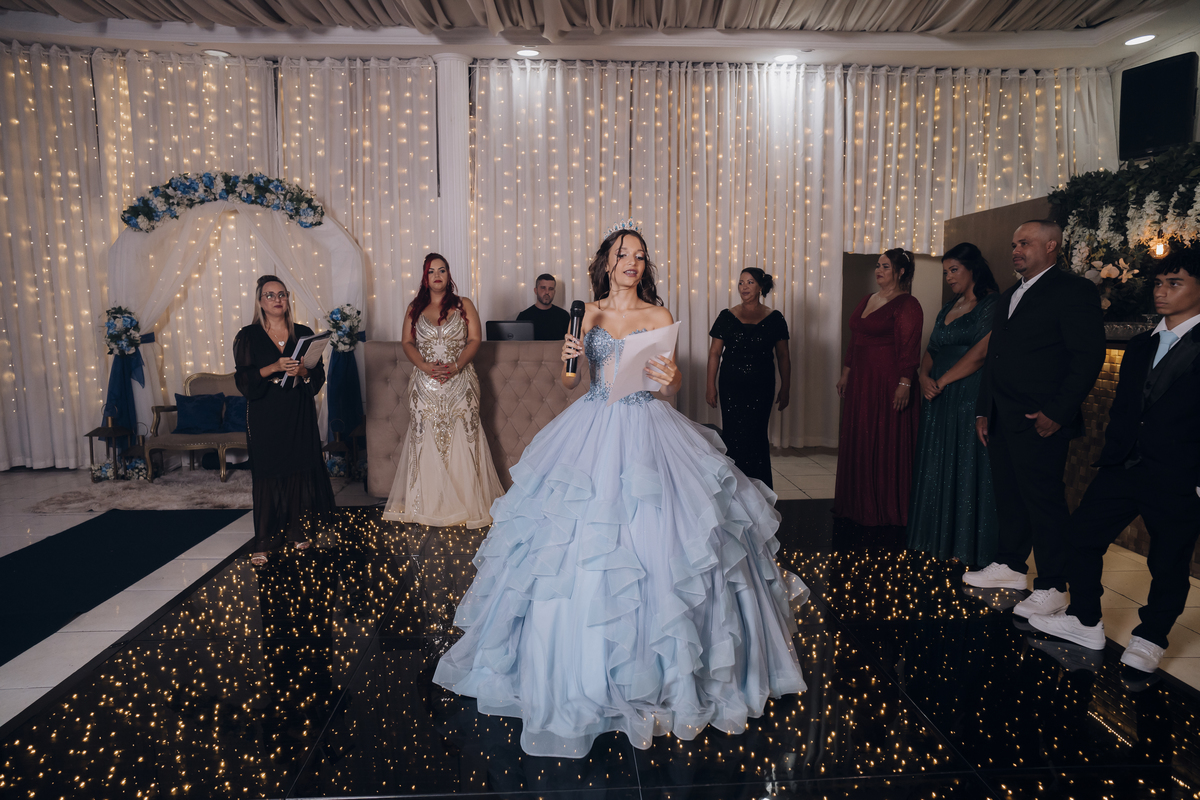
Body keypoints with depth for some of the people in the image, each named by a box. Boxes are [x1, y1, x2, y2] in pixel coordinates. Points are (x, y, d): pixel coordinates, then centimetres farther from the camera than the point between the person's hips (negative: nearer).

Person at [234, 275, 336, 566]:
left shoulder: (303, 333, 7)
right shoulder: (248, 336, 2)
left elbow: (319, 375, 5)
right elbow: (243, 379, -5)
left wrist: (302, 371, -16)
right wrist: (274, 367, -19)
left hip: (299, 414, 2)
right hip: (264, 415, -2)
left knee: (300, 470, 3)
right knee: (267, 474, -1)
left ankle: (297, 529, 18)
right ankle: (263, 540, 6)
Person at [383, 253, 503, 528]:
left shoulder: (464, 305, 8)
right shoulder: (414, 308, 13)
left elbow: (475, 340, 1)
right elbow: (406, 342, 7)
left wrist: (456, 366, -15)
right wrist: (425, 366, -11)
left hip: (460, 384, -1)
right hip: (425, 386, 2)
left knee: (461, 441, -4)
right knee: (427, 442, 0)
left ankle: (467, 504, 3)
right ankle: (430, 505, 7)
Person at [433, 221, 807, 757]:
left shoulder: (659, 316, 4)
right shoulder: (588, 314, 9)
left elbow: (672, 388, 0)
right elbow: (569, 383, 7)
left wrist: (670, 378, -23)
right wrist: (569, 360, -14)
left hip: (645, 431, -1)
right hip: (592, 429, 2)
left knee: (652, 544, -2)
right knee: (579, 547, 1)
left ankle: (657, 671, 16)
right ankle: (585, 670, 20)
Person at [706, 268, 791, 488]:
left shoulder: (774, 319, 4)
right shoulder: (727, 317, 3)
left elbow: (783, 356, 8)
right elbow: (714, 352, 3)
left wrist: (785, 388, 7)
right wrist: (711, 386, -2)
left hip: (761, 388, 0)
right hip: (731, 387, 0)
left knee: (757, 436, 2)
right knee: (733, 437, -2)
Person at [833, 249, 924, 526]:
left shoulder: (907, 305, -10)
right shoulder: (866, 301, 14)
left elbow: (909, 348, -16)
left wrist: (904, 383, -22)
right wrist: (846, 373, 16)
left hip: (888, 383, -8)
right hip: (861, 382, 8)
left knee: (885, 444, -1)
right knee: (857, 440, 13)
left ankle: (885, 508, 12)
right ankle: (859, 503, 26)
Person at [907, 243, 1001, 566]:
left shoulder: (992, 305, -7)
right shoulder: (948, 309, 17)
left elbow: (981, 352, -16)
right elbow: (931, 350, 17)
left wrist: (942, 381, -13)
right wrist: (924, 376, -4)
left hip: (972, 398, -8)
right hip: (939, 400, 8)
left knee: (968, 469, -3)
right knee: (937, 469, 9)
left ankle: (971, 546, 8)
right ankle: (940, 541, 19)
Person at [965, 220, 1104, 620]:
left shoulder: (1074, 290, -5)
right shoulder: (1008, 296, 20)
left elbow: (1088, 357, -12)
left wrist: (1057, 413, -16)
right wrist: (983, 411, 16)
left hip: (1040, 423, -8)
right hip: (1000, 420, 8)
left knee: (1045, 502, -2)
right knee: (1009, 498, 15)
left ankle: (1052, 587, 8)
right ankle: (1010, 566, 28)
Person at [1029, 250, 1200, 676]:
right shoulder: (1140, 346, 13)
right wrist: (1112, 459, 14)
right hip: (1123, 468, 7)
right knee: (1081, 534, 8)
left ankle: (1149, 638, 28)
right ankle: (1085, 621, 23)